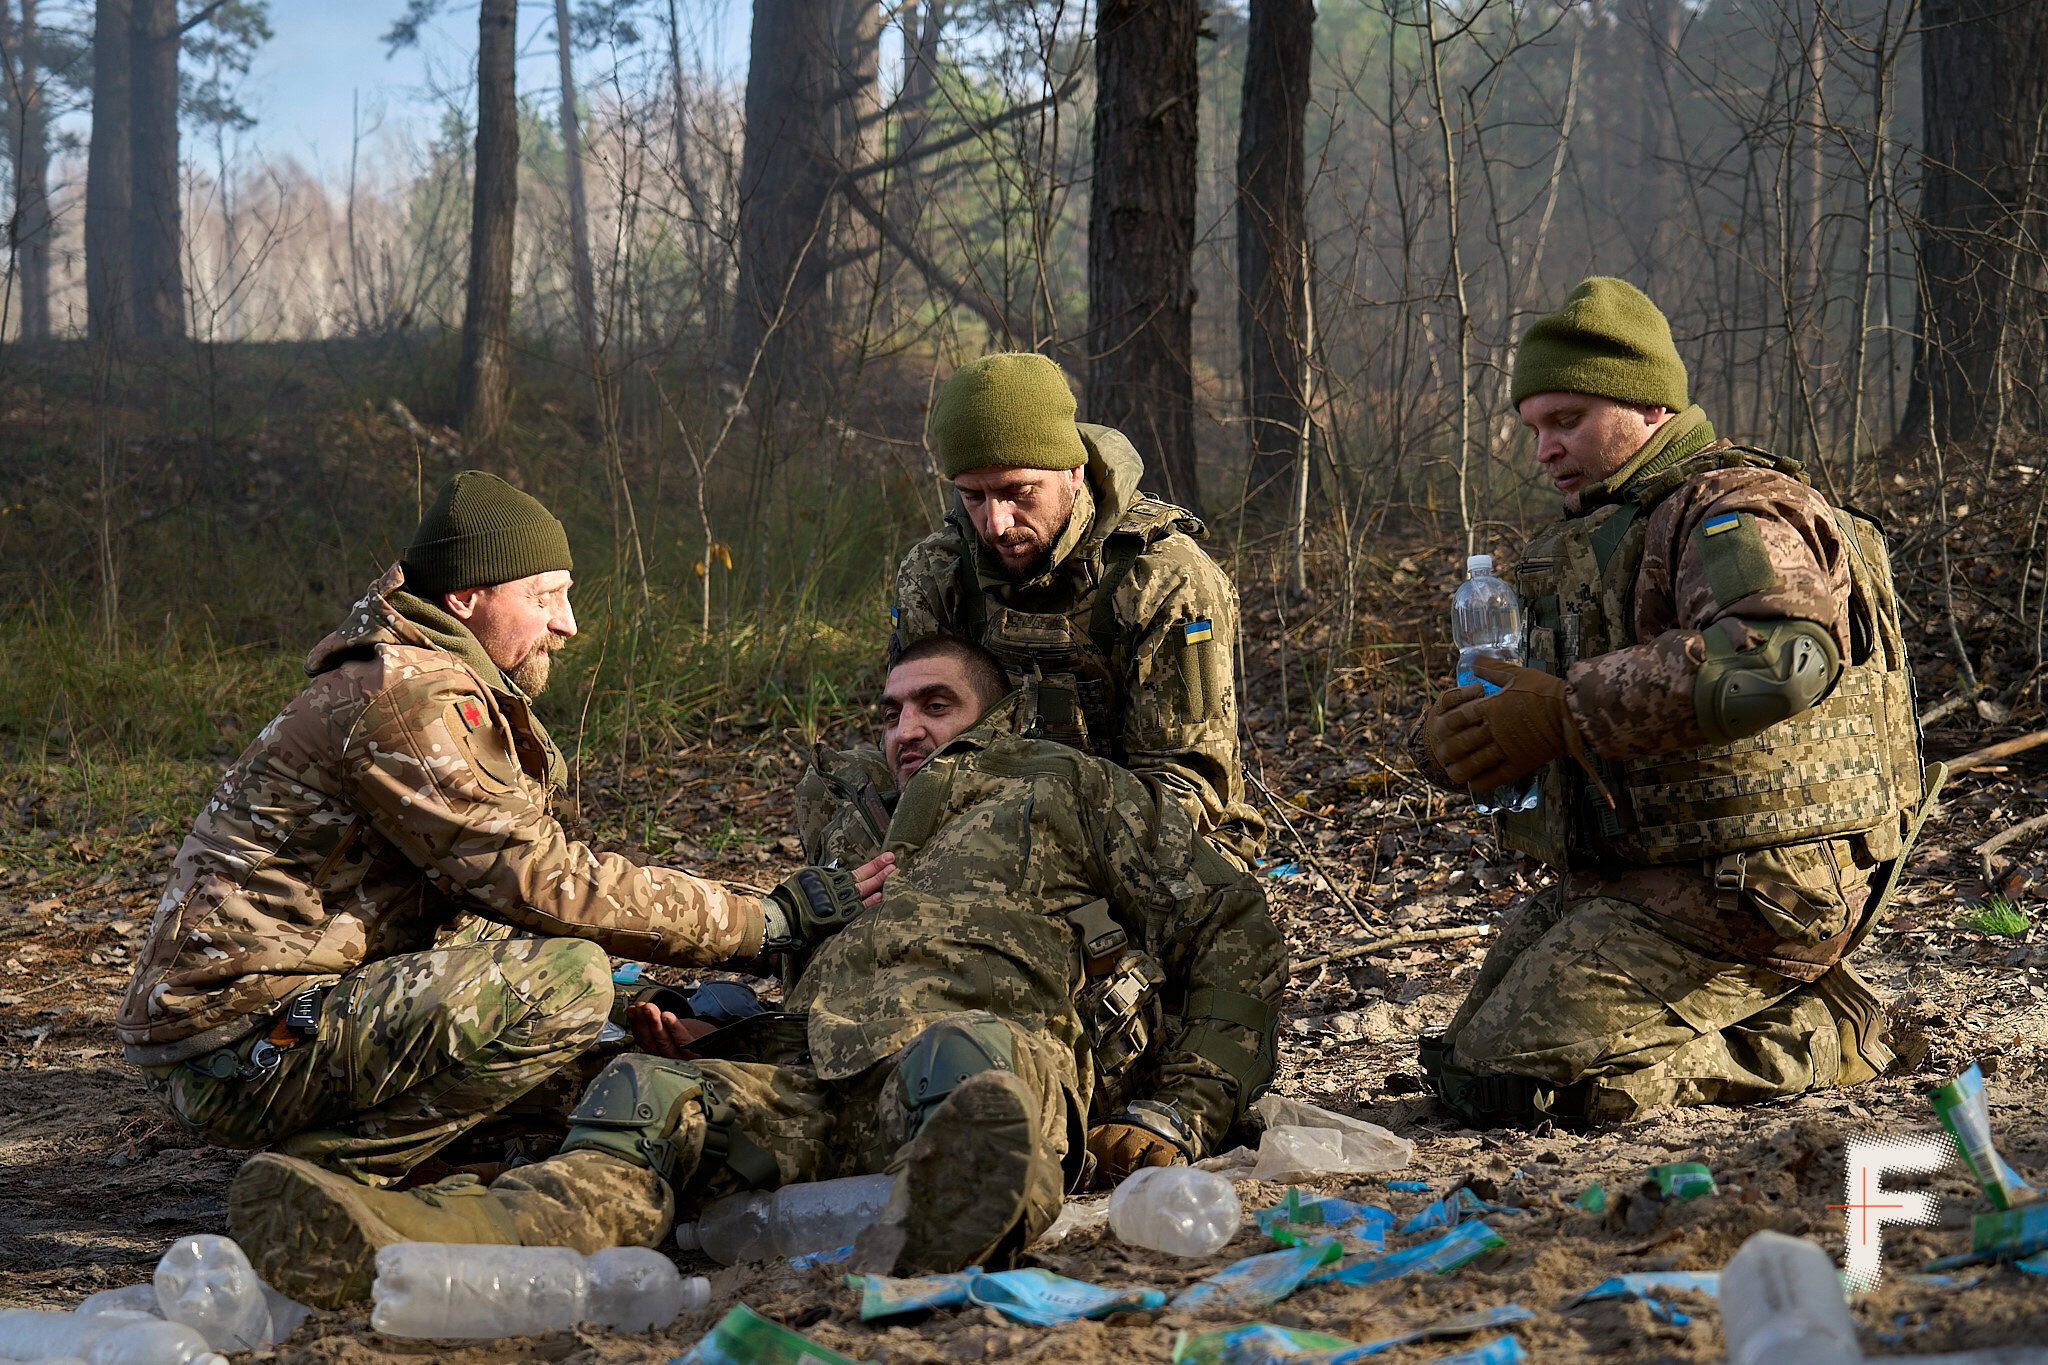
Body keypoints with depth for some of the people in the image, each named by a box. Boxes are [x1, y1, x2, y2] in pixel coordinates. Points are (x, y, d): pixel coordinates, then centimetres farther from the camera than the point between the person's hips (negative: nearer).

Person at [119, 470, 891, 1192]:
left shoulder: (415, 684, 16)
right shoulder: (408, 698, -16)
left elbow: (506, 884, 15)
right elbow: (547, 884, -19)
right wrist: (770, 922, -16)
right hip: (241, 1050, -10)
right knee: (564, 978, -22)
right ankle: (330, 1172, -13)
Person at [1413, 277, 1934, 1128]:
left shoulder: (1738, 510, -13)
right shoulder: (1601, 535, 20)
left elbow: (1779, 658, -34)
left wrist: (1564, 710, -29)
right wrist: (1458, 742, -8)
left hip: (1741, 890, -11)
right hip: (1629, 880, 11)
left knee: (1504, 1080, -18)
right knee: (1456, 1061, 16)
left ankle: (1808, 1037, -2)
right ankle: (1781, 1013, 17)